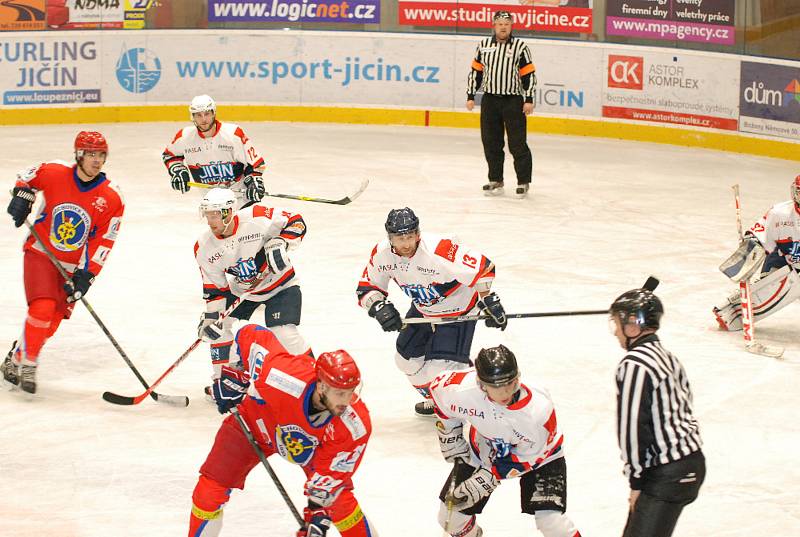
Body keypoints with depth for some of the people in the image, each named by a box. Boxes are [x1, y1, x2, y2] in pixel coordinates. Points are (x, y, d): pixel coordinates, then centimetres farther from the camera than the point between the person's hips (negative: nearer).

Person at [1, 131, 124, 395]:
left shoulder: (112, 199, -12)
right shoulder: (54, 173, -13)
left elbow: (102, 242, -9)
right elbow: (29, 175, 11)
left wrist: (85, 276, -15)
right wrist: (22, 195, -9)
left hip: (74, 265, 2)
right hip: (41, 252, -2)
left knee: (51, 321, 2)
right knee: (43, 309, -19)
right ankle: (26, 363, -2)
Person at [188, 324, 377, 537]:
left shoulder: (355, 425, -35)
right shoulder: (285, 377, -44)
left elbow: (332, 471, -24)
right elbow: (250, 335, -27)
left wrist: (319, 513, -30)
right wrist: (234, 375, -20)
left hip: (310, 443, 1)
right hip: (256, 423, -1)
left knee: (338, 497, -12)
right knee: (211, 488, -8)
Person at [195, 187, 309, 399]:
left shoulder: (257, 218, -27)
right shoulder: (204, 248, -13)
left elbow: (296, 222, -17)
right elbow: (214, 287, -5)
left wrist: (279, 243, -32)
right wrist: (211, 316, -13)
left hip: (280, 284, -5)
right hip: (241, 290, 5)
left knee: (284, 332, -19)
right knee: (219, 325, -1)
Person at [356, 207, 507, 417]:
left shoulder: (440, 249, -37)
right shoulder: (382, 253, -18)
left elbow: (483, 268, -30)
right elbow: (366, 289, -7)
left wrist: (490, 302, -21)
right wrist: (379, 307, -27)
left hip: (458, 309, -7)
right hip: (423, 309, 7)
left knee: (441, 366, -18)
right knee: (407, 357, 15)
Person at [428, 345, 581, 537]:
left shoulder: (540, 409, -38)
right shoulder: (462, 390, -33)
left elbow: (526, 458, -23)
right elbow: (438, 387, -8)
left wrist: (485, 480, -27)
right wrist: (451, 440, -4)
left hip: (538, 455, -3)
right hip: (484, 450, 3)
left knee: (551, 521, -21)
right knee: (451, 515, 5)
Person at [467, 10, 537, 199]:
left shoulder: (520, 47, -2)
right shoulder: (484, 46, 7)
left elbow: (529, 75, -3)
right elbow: (476, 71, 12)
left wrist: (529, 100, -8)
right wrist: (471, 96, 7)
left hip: (513, 100, -3)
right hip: (490, 100, 3)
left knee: (517, 143, -4)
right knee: (490, 143, 5)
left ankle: (523, 182, 4)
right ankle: (495, 181, 15)